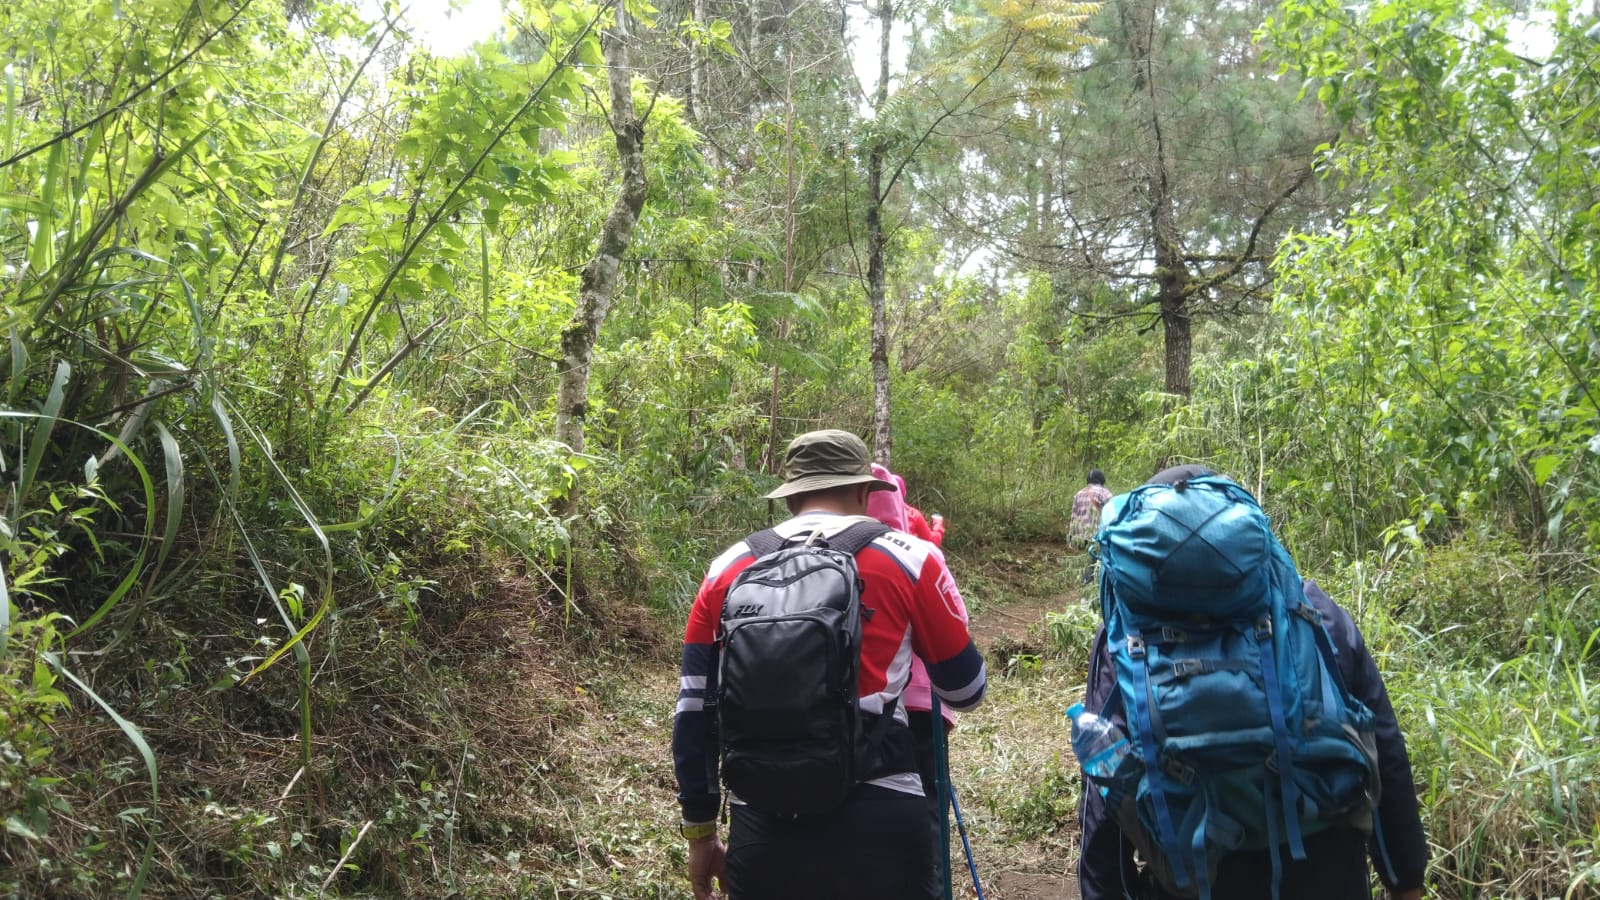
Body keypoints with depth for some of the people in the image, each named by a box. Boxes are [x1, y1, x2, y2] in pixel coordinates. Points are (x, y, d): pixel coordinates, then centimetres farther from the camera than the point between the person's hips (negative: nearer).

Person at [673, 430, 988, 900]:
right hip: (879, 822, -1)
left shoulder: (725, 572, 7)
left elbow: (694, 714, 8)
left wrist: (700, 831, 18)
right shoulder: (909, 558, 0)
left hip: (762, 828, 2)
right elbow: (966, 691, 8)